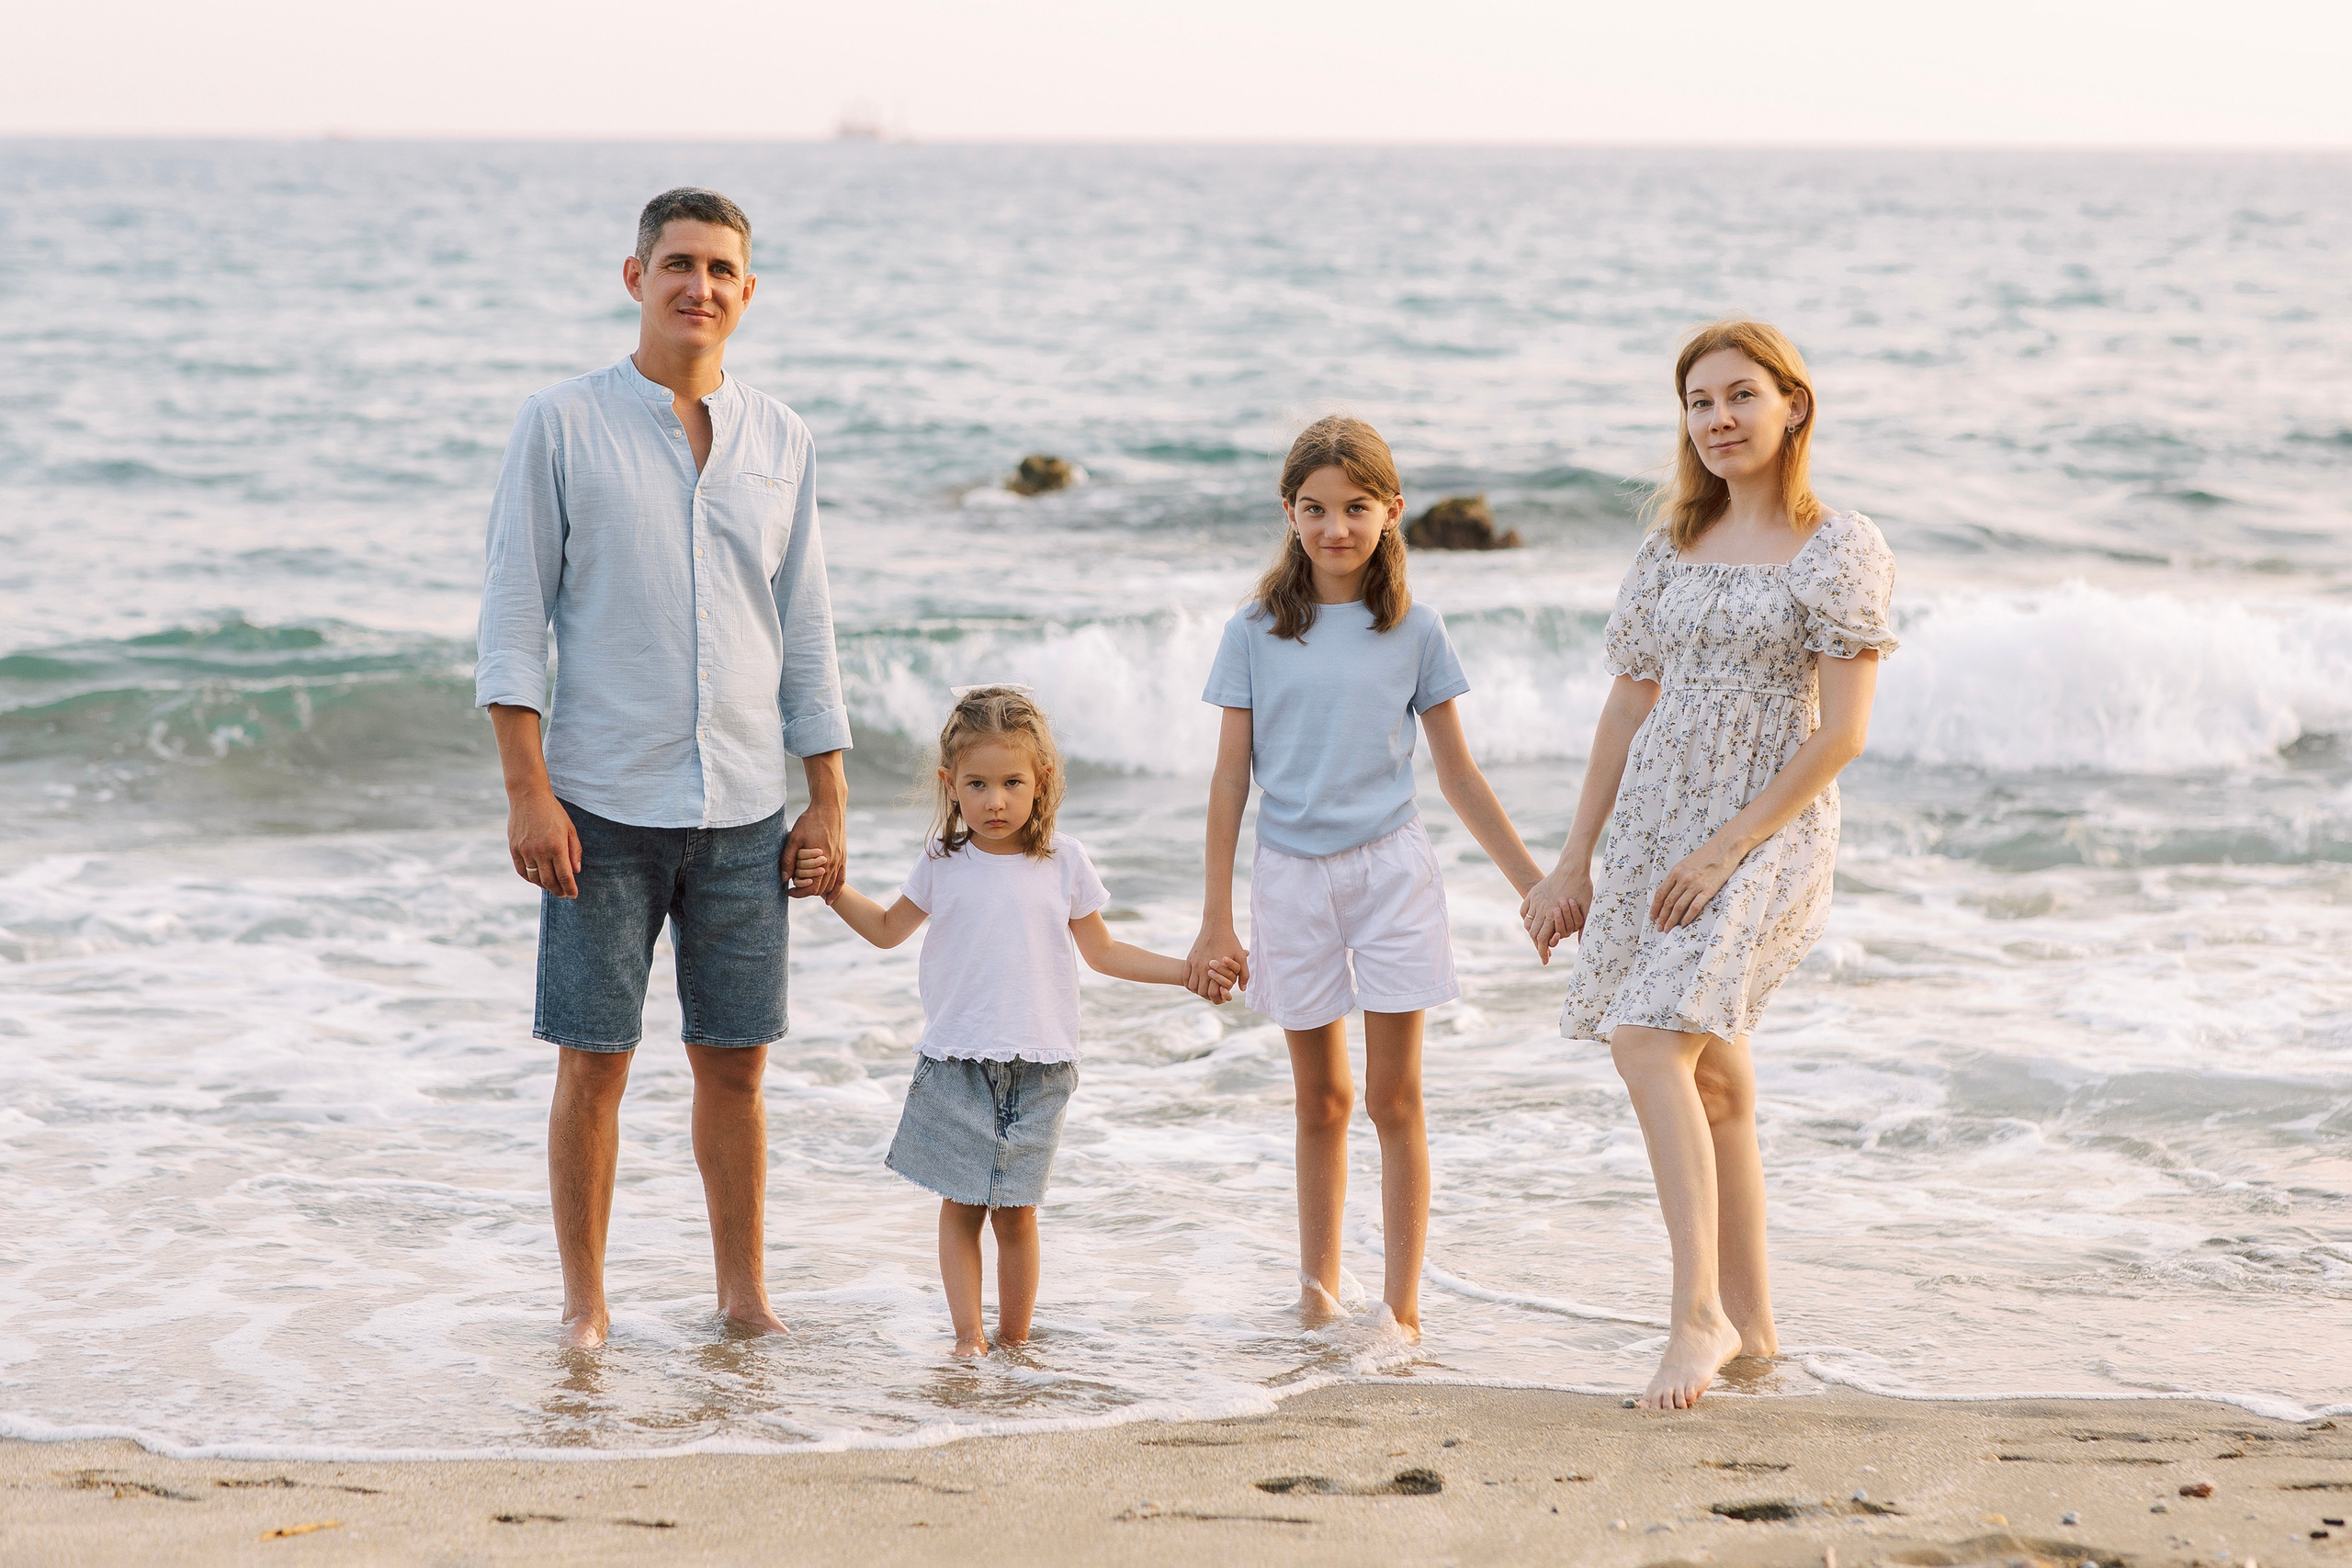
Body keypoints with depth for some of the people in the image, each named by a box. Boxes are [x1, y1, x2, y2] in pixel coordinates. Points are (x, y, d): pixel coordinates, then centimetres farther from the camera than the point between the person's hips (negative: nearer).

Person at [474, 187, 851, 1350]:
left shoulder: (779, 439, 10)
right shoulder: (562, 424, -1)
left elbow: (805, 629, 13)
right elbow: (512, 619, -3)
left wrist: (826, 799, 8)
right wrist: (528, 791, -11)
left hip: (743, 812, 3)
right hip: (605, 805, -3)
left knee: (734, 1061, 6)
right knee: (593, 1060, 1)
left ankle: (743, 1293, 17)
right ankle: (584, 1302, 12)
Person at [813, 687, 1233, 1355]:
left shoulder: (1063, 862, 2)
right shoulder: (944, 863, 3)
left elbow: (1103, 952, 12)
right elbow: (889, 929, 18)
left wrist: (1188, 972, 7)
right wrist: (835, 887, 5)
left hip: (1037, 1067, -1)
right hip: (955, 1066, 1)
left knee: (1015, 1212, 1)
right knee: (961, 1205, -1)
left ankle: (1014, 1339, 11)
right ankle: (968, 1337, 3)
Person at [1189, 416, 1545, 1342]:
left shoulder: (1413, 632, 1)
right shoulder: (1256, 632, 0)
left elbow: (1457, 773, 7)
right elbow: (1231, 778, 2)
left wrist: (1535, 882, 6)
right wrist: (1216, 921, 2)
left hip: (1390, 868, 0)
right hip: (1291, 876, 1)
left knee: (1394, 1097, -1)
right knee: (1320, 1099, 10)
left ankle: (1402, 1308, 2)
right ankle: (1320, 1290, 20)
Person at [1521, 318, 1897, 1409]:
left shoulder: (1841, 550, -6)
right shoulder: (1672, 549, 11)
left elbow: (1842, 732, -12)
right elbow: (1628, 708, 15)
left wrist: (1726, 849, -16)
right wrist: (1574, 861, 12)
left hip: (1769, 831, -6)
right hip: (1654, 825, 6)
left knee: (1651, 1044, -22)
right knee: (1710, 1078, 9)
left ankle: (1700, 1312, -20)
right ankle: (1752, 1322, 18)